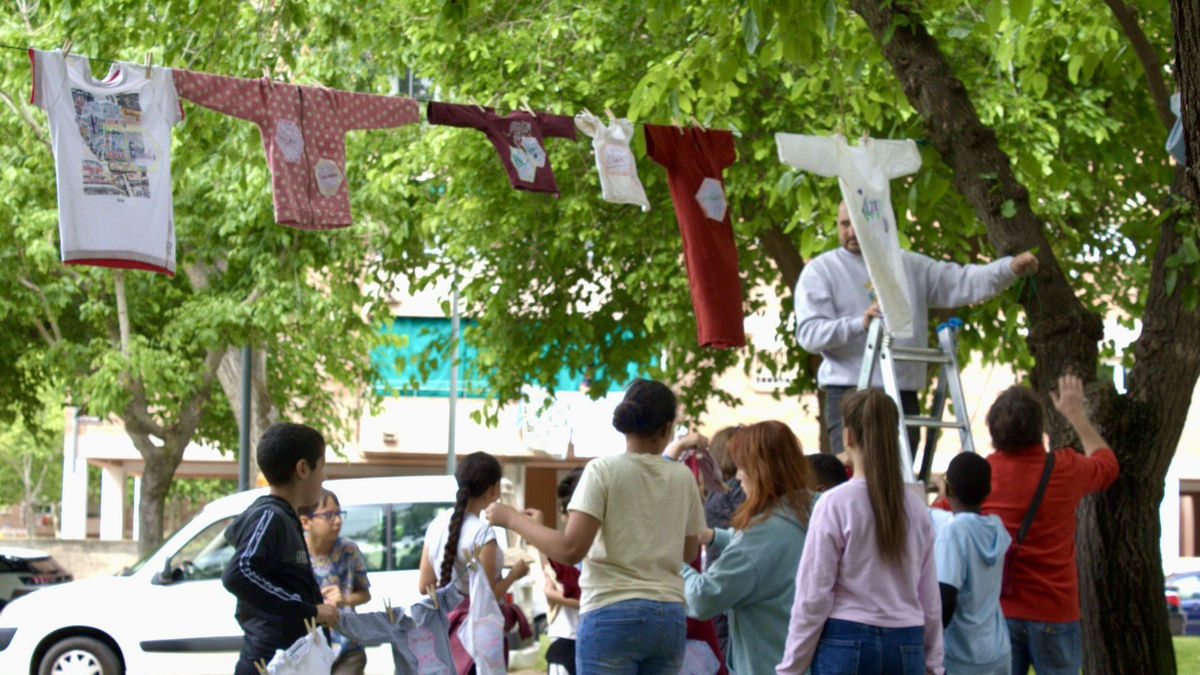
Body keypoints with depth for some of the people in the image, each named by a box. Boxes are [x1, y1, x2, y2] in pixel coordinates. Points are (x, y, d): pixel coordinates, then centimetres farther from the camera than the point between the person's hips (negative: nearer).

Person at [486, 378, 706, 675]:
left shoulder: (604, 470, -5)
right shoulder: (683, 477, 7)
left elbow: (571, 549, -12)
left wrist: (514, 520, 0)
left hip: (612, 615, -4)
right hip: (670, 616, 4)